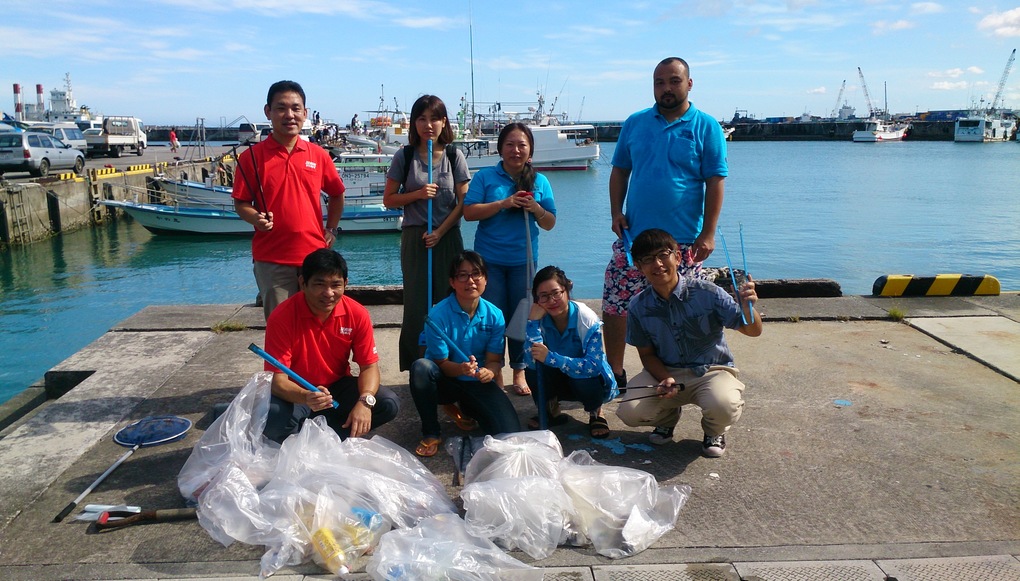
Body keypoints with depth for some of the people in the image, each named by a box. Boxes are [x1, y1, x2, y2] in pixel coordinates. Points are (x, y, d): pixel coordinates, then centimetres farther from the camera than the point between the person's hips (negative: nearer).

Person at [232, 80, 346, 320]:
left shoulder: (318, 155, 5)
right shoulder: (252, 156, -3)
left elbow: (337, 195, 18)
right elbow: (241, 203, 1)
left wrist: (331, 230, 10)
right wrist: (256, 219, -19)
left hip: (314, 255, 2)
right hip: (271, 259, -2)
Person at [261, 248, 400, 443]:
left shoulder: (357, 314, -13)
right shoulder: (282, 318, -22)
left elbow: (369, 365, -10)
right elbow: (277, 378, -24)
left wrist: (365, 401, -31)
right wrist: (305, 398, -46)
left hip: (338, 387, 3)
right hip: (296, 393, -3)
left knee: (389, 404, -19)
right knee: (270, 418, -35)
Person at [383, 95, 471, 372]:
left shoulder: (454, 156, 2)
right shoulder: (404, 156, 2)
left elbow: (463, 202, 0)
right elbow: (389, 199, 4)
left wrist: (440, 232, -9)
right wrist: (418, 194, -13)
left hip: (448, 237, 0)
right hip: (415, 238, 0)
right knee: (416, 305, 1)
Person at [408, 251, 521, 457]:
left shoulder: (494, 315, -7)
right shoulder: (439, 314, -17)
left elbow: (494, 360, -6)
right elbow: (441, 363, -14)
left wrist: (489, 372, -30)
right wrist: (461, 369, -36)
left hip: (478, 384, 2)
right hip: (446, 382, -2)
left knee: (509, 436, -20)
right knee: (421, 367, -36)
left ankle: (470, 409, 15)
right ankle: (431, 434, -12)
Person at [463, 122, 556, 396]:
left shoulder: (540, 181, 7)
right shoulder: (485, 176, 0)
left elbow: (550, 223, 7)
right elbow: (469, 212, -9)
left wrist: (536, 209, -14)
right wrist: (504, 203, -17)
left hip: (523, 259, 2)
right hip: (490, 259, -1)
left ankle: (519, 371, 20)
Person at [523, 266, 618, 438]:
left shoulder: (588, 319, -26)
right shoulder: (540, 318, -17)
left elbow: (593, 366, -36)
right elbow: (531, 361, -30)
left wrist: (550, 357, -42)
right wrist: (533, 322, -36)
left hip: (586, 380, -2)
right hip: (555, 382, 3)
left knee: (584, 379, -36)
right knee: (533, 370, -27)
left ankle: (596, 412, 0)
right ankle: (551, 411, 2)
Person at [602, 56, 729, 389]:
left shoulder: (706, 128, -1)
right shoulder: (635, 123, 8)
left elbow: (715, 182, -4)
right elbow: (619, 171, 14)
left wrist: (708, 233, -10)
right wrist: (616, 212, 0)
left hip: (684, 243, -2)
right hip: (633, 237, 3)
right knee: (614, 306, 4)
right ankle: (614, 373, 21)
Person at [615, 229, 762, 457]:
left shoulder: (706, 293, -16)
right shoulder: (638, 307, -9)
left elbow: (753, 331, -12)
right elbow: (647, 354, 1)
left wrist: (747, 308, -35)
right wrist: (665, 379, -19)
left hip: (712, 370, -2)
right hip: (665, 372, 2)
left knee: (724, 406, -35)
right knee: (629, 412, -21)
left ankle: (714, 430, 7)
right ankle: (668, 416, 17)